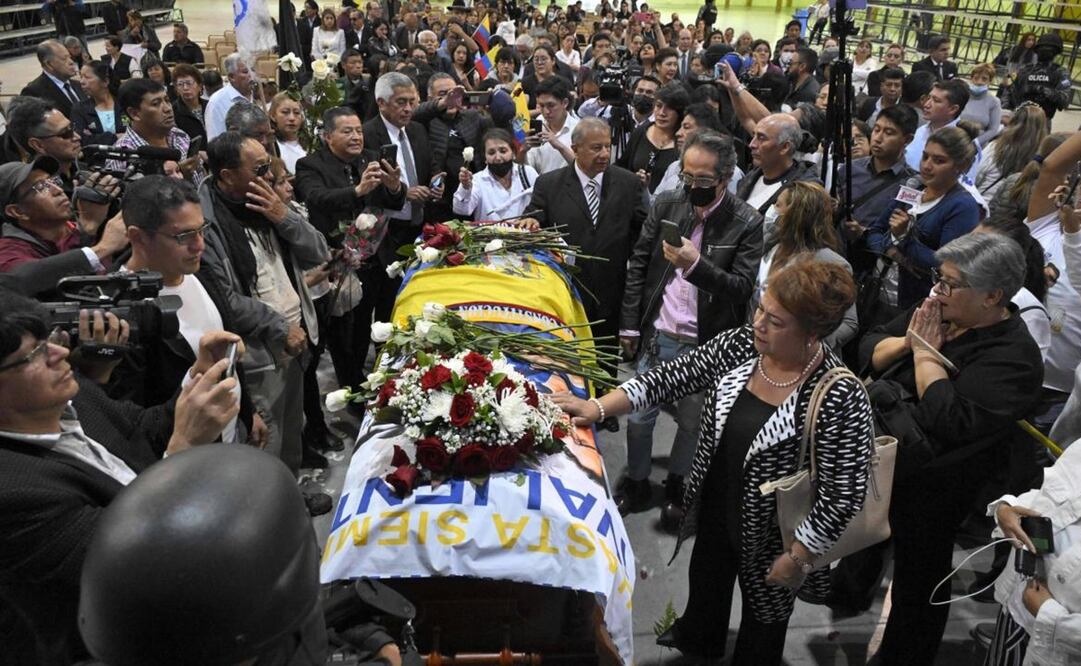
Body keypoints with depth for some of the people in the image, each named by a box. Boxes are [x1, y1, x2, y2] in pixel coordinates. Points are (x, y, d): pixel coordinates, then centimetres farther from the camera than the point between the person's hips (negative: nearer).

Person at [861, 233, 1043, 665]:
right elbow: (869, 350, 1)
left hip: (928, 489, -6)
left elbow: (952, 421, -32)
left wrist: (926, 351, -24)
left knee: (919, 581, 15)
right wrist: (907, 341, -18)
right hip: (876, 461, 7)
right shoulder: (935, 312, -1)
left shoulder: (1013, 356, -22)